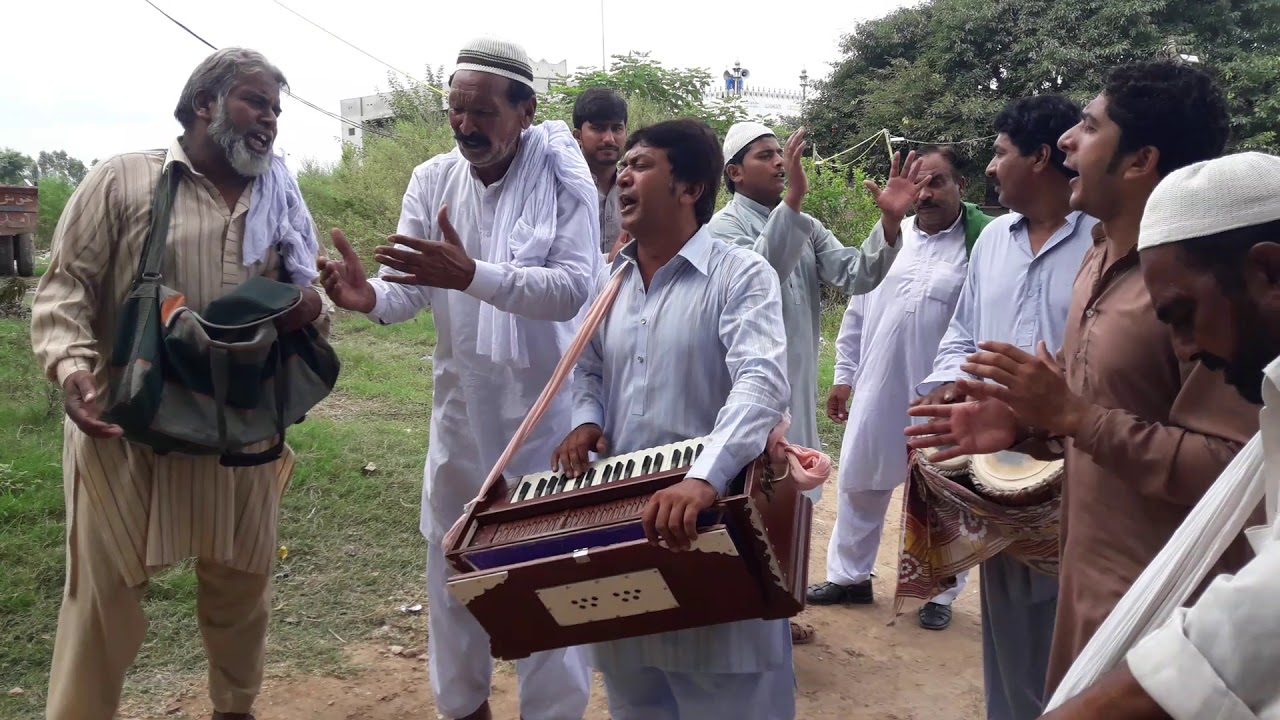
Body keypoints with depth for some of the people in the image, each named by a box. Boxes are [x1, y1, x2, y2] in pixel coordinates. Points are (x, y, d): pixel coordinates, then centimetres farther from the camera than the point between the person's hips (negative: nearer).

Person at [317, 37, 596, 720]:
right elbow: (410, 289, -7)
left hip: (547, 408, -4)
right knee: (451, 562, 17)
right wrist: (369, 296, -31)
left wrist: (471, 275, -37)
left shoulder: (563, 177, -13)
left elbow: (570, 290, -25)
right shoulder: (432, 180, -2)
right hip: (462, 406, 5)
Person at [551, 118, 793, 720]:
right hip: (619, 513, 6)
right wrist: (585, 421, -1)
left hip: (714, 517, -6)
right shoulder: (609, 281, 10)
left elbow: (762, 383, -26)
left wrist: (704, 478, -40)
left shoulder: (741, 275, -11)